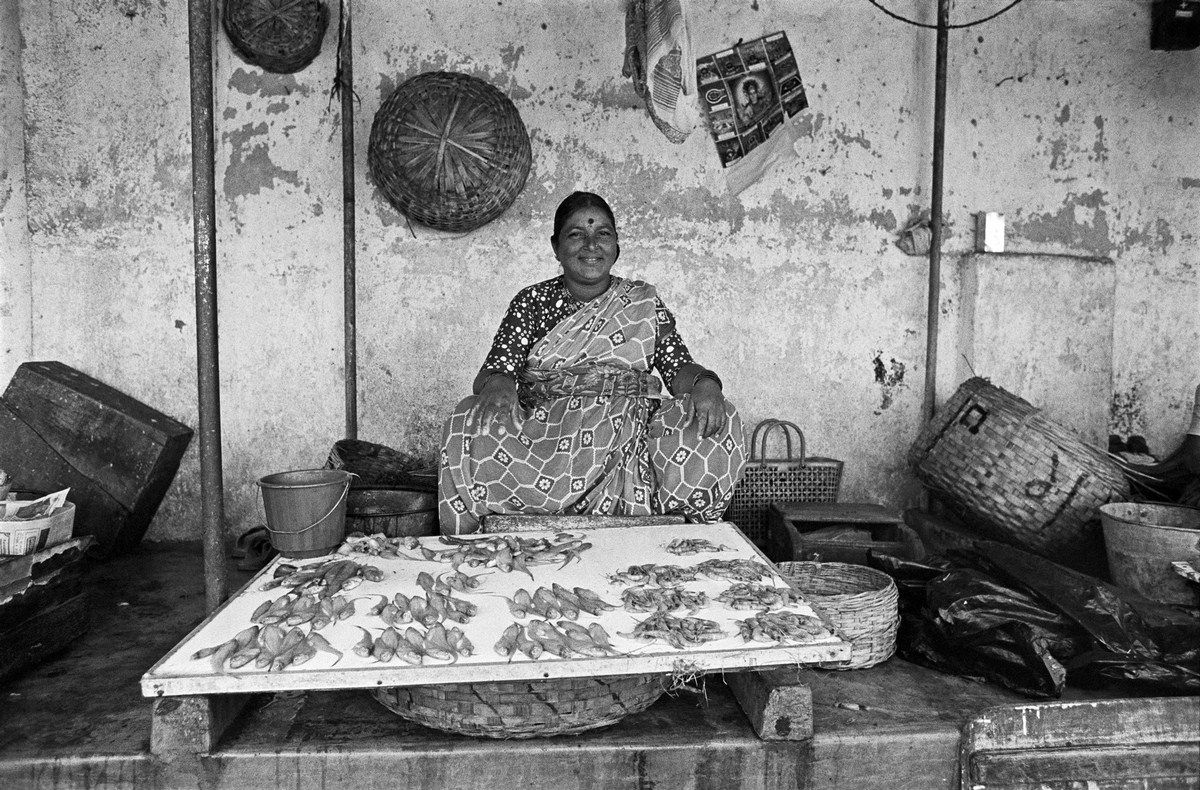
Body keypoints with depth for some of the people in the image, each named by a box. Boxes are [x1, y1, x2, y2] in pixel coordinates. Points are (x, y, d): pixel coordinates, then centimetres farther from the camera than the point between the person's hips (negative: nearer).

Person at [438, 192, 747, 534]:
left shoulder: (644, 301, 15)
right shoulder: (532, 301, 13)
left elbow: (678, 366, 6)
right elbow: (497, 368, 2)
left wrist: (705, 384, -19)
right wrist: (496, 386, -24)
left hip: (631, 435, 1)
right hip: (545, 432, 0)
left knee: (718, 425, -24)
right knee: (472, 427, -30)